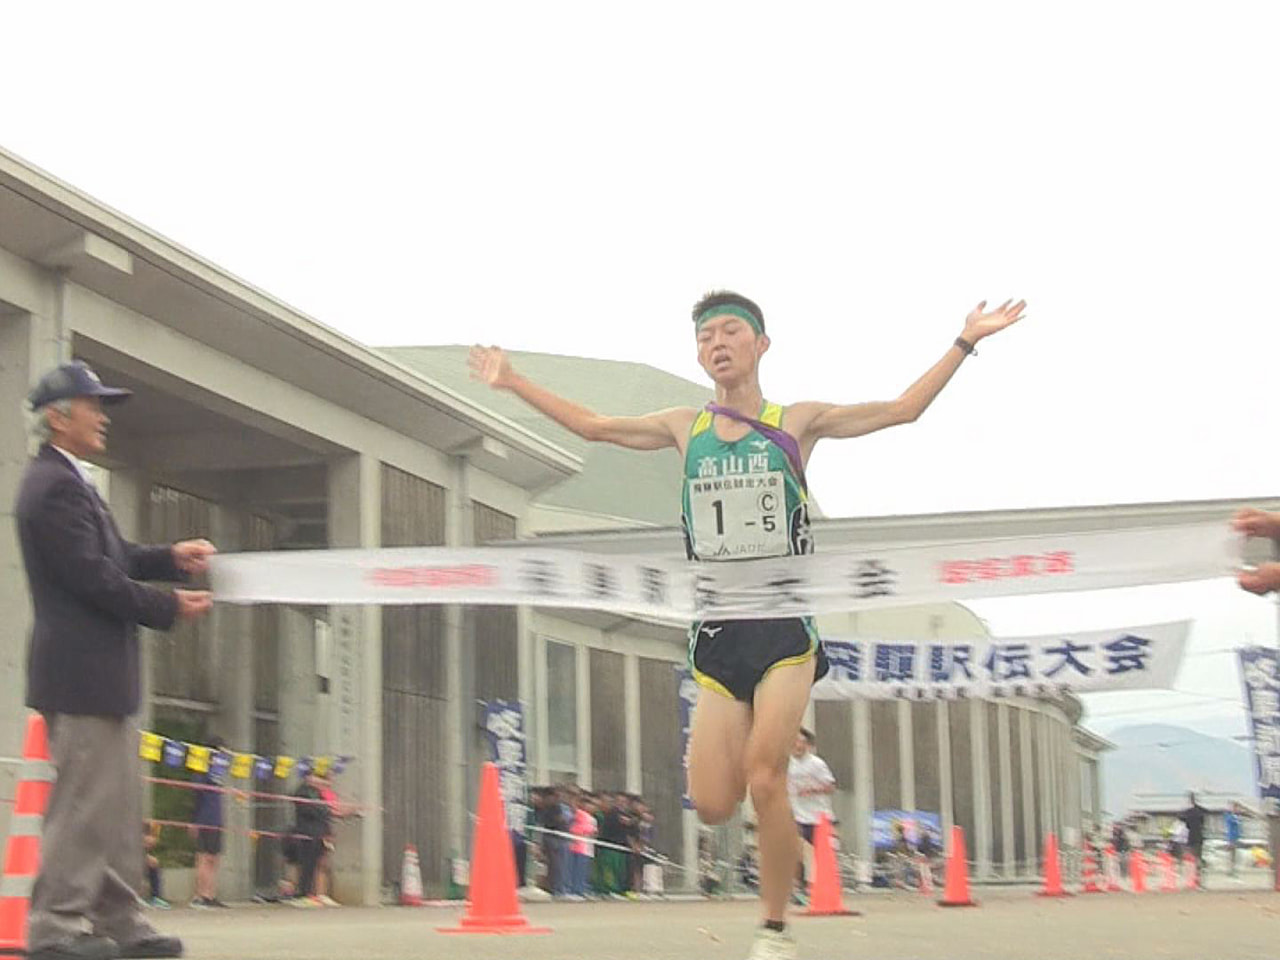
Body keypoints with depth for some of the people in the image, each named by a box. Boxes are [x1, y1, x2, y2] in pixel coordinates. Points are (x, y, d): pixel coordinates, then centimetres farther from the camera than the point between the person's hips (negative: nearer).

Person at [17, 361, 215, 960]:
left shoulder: (66, 482, 18)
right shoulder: (56, 487, -16)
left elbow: (111, 557, 21)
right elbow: (93, 577, -21)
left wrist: (171, 558, 7)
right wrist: (169, 608, -12)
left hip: (99, 672, 11)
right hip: (82, 671, -11)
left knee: (118, 802, 13)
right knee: (84, 800, -7)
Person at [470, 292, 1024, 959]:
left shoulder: (797, 423, 5)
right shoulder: (686, 429, 12)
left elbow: (903, 409, 9)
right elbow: (589, 425, 21)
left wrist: (965, 341, 5)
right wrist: (511, 383, 22)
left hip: (787, 627, -3)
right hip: (717, 633, 3)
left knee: (764, 779, -17)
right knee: (711, 807, -5)